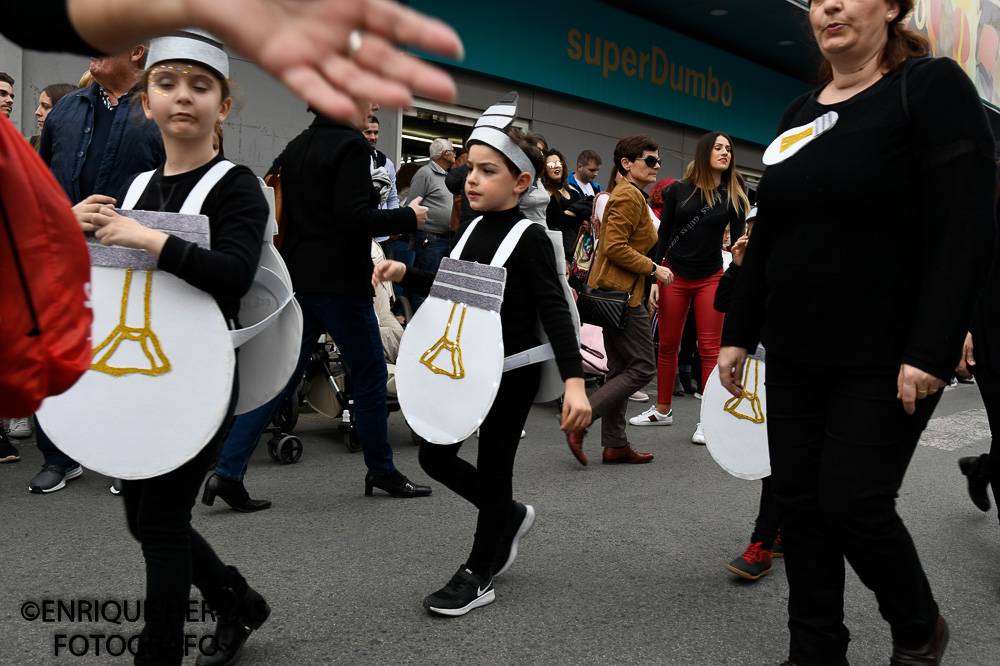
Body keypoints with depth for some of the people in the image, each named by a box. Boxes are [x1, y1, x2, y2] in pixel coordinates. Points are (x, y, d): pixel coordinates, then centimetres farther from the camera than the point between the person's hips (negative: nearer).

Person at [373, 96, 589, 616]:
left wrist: (574, 380, -28)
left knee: (493, 467, 4)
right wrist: (405, 274, 4)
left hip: (514, 371, -7)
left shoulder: (529, 238, -14)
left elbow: (554, 311, -20)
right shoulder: (469, 231, 7)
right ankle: (509, 515, 34)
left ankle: (478, 574, 21)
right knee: (434, 456, 11)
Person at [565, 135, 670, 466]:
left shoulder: (627, 194, 21)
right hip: (622, 292, -11)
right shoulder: (629, 195, -12)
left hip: (613, 291, 11)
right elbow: (614, 247, -21)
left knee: (620, 369, 11)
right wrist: (653, 268, -15)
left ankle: (615, 444, 15)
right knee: (642, 368, -8)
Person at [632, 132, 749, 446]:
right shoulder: (679, 190, -1)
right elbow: (663, 235, 1)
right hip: (674, 275, 0)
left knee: (709, 348, -2)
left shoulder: (734, 197, 0)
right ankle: (663, 410, 22)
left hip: (711, 279, 0)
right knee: (668, 345, 7)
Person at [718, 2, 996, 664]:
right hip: (795, 354, 6)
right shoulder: (799, 113, 13)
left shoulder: (932, 86, -7)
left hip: (885, 357, -6)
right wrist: (738, 332, 14)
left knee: (853, 503, -3)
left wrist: (931, 353, -22)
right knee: (799, 501, 8)